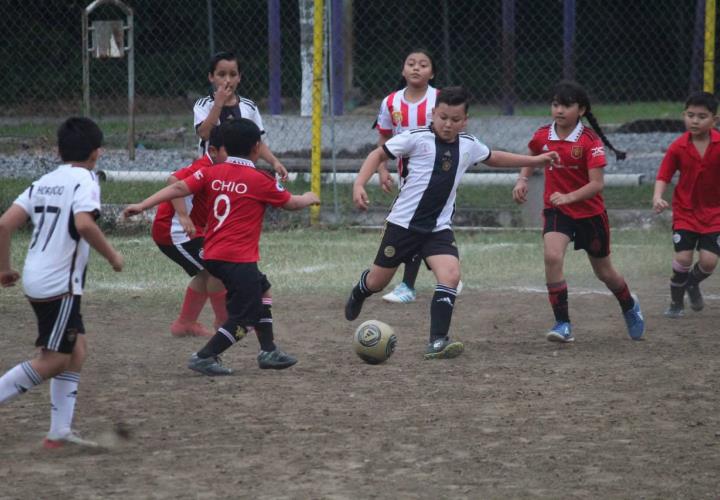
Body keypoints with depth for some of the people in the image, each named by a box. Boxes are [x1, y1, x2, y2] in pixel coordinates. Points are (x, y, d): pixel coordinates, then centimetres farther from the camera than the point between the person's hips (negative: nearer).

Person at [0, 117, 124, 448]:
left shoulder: (43, 183, 13)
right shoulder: (85, 181, -8)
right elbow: (84, 224, -27)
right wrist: (112, 255, -14)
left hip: (36, 280, 8)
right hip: (60, 283, -8)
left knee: (76, 348, 14)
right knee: (54, 360, -4)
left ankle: (60, 431, 12)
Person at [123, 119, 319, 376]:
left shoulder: (211, 173, 7)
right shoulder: (260, 180, -4)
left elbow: (179, 188, -5)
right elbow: (291, 203, 10)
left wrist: (142, 206, -8)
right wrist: (308, 198, 31)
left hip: (212, 255, 7)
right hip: (238, 258, -7)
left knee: (262, 290, 25)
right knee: (243, 318, -2)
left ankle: (268, 351, 29)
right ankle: (205, 357, -11)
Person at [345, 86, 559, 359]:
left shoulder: (468, 145, 4)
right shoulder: (417, 138, -11)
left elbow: (494, 158, 24)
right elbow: (379, 154, -5)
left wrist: (535, 160, 25)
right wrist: (359, 184, -18)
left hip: (439, 227, 3)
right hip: (404, 222, -3)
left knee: (450, 276, -21)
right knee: (378, 281, 9)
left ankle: (437, 342, -19)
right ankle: (358, 294, 47)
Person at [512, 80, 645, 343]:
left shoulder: (590, 141, -18)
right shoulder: (543, 136, -5)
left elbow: (597, 184, -22)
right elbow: (532, 158, 20)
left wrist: (569, 197, -35)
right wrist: (522, 179, 3)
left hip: (590, 212, -2)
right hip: (557, 211, 2)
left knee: (604, 272, 14)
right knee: (552, 257, -25)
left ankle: (630, 306, 47)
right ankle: (563, 324, -17)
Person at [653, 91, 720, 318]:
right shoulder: (678, 147, -10)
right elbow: (664, 176, -6)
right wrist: (657, 196, -23)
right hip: (685, 211, 0)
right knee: (683, 258, -11)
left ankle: (692, 283, 28)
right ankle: (676, 301, 15)